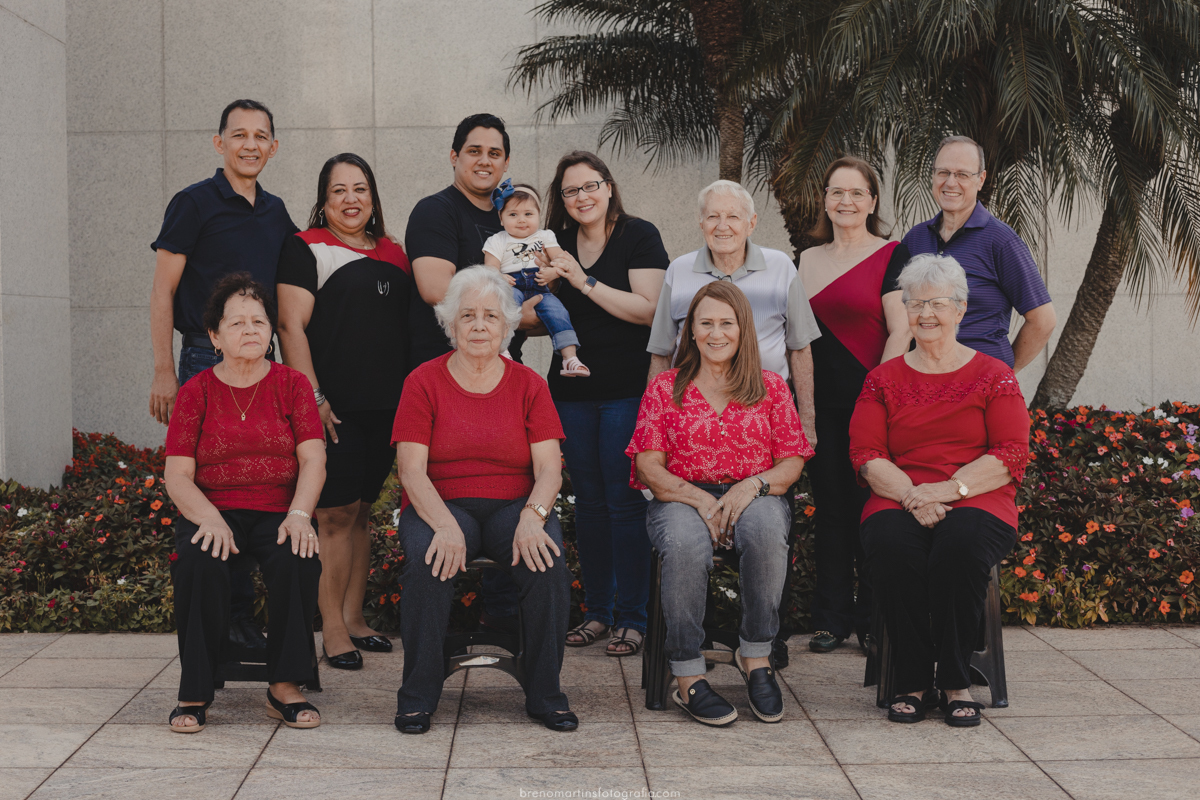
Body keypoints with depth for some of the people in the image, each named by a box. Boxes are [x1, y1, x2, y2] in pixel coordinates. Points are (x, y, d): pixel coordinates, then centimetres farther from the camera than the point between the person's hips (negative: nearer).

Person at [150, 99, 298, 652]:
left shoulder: (276, 213, 15)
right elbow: (163, 292, -4)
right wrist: (164, 373, -10)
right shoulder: (194, 204, -2)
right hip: (205, 360, -6)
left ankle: (242, 621, 13)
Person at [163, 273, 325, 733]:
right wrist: (209, 518, -20)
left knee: (299, 558, -32)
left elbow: (313, 459, -1)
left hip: (278, 511, 0)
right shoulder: (196, 392, 7)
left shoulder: (292, 384, 8)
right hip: (213, 511, 0)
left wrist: (299, 514, -20)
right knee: (200, 560, -33)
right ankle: (194, 693, -19)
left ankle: (284, 687, -18)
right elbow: (177, 475, 0)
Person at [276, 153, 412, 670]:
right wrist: (313, 398, -15)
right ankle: (332, 628, 2)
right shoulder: (306, 249, -2)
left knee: (361, 511, 12)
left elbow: (407, 325, 22)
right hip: (334, 408, -6)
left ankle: (353, 617, 21)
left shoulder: (392, 254, 16)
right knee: (336, 515, -6)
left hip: (385, 407, 6)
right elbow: (291, 326, -9)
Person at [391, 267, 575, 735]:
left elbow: (549, 468, -1)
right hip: (441, 507, -1)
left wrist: (532, 516, -22)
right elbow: (412, 471, -7)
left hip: (513, 507, 1)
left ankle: (544, 694, -13)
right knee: (428, 560, -33)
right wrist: (445, 525, -25)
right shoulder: (424, 382, 2)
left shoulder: (528, 384, 8)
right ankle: (418, 696, -16)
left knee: (548, 561, -29)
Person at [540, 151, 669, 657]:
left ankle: (631, 618, 3)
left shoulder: (639, 237, -3)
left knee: (625, 500, -5)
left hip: (627, 390, -5)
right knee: (588, 501, 10)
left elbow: (648, 309, -14)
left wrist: (585, 282, -18)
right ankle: (597, 611, 19)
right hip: (572, 391, 5)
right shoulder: (556, 246, 12)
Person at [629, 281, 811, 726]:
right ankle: (687, 676, -28)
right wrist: (699, 498, -15)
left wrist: (754, 485, -14)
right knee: (686, 543, -37)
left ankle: (755, 655, -20)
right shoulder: (664, 388, 11)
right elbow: (648, 465, 2)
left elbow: (793, 461, 7)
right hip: (681, 499, -1)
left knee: (766, 530, -37)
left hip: (755, 496, 1)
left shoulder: (771, 387, 14)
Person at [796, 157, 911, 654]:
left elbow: (900, 332, -7)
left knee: (871, 503, -2)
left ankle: (873, 618, 9)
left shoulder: (892, 256, 0)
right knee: (830, 506, 7)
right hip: (821, 403, 4)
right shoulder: (808, 260, 14)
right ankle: (832, 619, 14)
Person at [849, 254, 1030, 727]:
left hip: (977, 501, -1)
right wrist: (912, 495, -14)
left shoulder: (993, 375, 11)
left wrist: (950, 488, -14)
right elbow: (865, 453, 5)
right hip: (900, 501, 1)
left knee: (961, 543, -36)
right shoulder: (885, 378, 16)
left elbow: (1012, 455, 1)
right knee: (890, 543, -34)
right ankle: (913, 682, -19)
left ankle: (955, 682, -19)